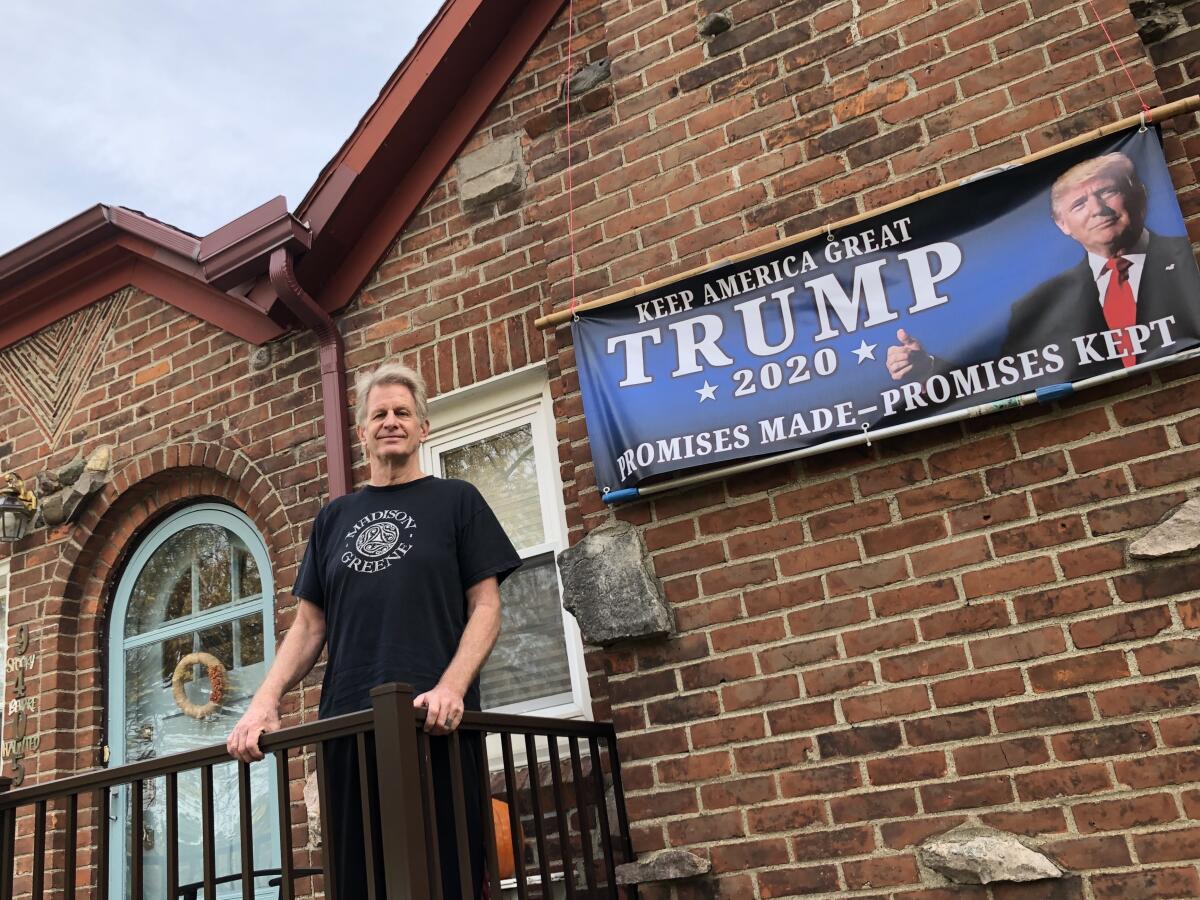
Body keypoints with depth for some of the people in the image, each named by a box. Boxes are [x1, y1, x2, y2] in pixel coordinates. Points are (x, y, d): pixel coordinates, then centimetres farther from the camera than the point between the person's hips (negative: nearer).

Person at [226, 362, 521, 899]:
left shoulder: (456, 501, 8)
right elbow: (309, 624, 16)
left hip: (434, 724, -3)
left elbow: (485, 606, 0)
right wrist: (264, 703, 0)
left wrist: (451, 687, -16)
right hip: (348, 725, 3)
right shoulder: (334, 518, 18)